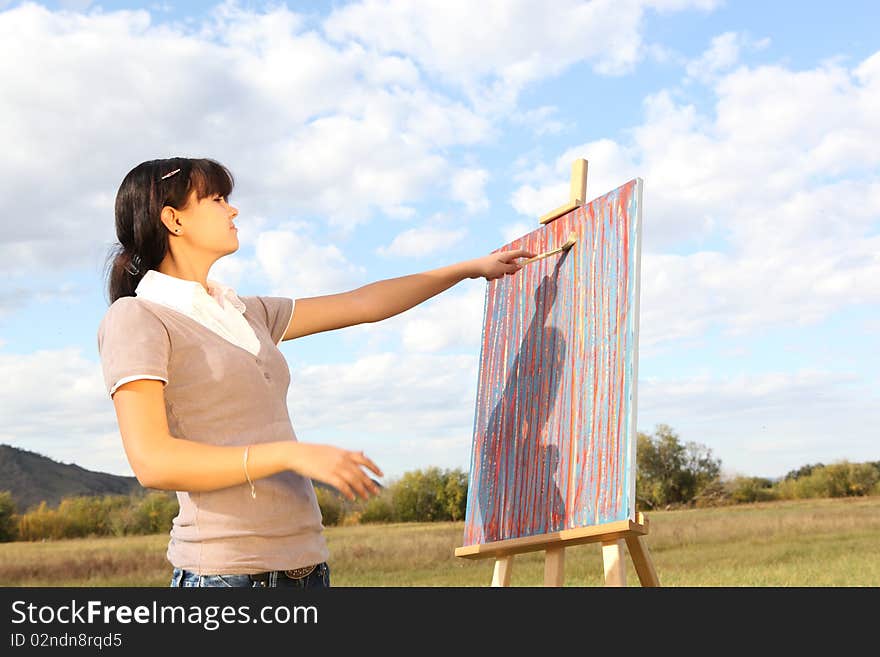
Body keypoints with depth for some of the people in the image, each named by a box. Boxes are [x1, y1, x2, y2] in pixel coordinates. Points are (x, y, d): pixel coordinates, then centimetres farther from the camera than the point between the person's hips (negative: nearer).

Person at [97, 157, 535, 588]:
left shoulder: (244, 314, 19)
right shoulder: (134, 319, -3)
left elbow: (363, 304, 25)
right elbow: (151, 462, -14)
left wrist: (471, 268, 29)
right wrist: (293, 454, -20)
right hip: (224, 570, -7)